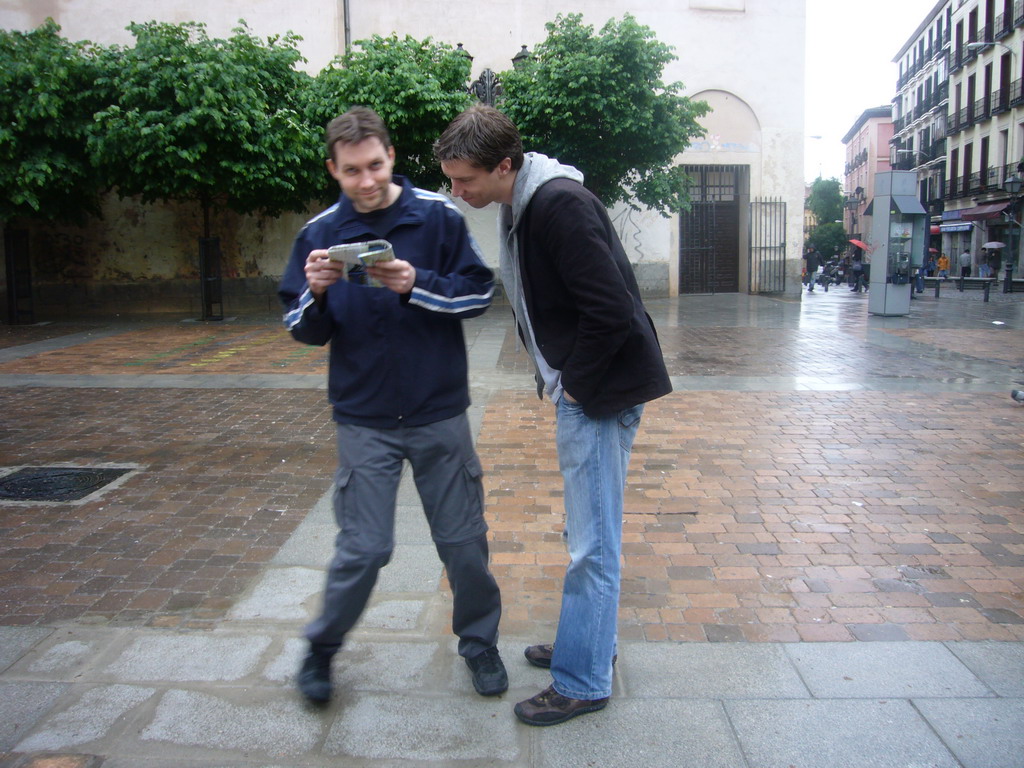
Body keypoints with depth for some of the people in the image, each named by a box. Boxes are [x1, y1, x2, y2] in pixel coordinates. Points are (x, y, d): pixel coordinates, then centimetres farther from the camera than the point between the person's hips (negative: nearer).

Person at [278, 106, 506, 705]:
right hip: (364, 421, 0)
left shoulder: (439, 216, -4)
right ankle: (322, 649, 30)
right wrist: (315, 294, -18)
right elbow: (306, 331, 4)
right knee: (364, 548, 4)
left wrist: (417, 285, -22)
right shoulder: (320, 233, 0)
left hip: (440, 414, 0)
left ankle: (480, 642, 33)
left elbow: (479, 294, -5)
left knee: (464, 541, 10)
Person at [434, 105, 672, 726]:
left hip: (600, 393, -10)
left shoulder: (561, 205, -21)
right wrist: (559, 380, 10)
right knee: (590, 534, 21)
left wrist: (574, 384, -15)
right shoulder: (521, 206, 10)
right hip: (577, 389, 10)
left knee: (592, 543, 1)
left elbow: (612, 311, -26)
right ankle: (593, 642, 38)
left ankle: (582, 682, 16)